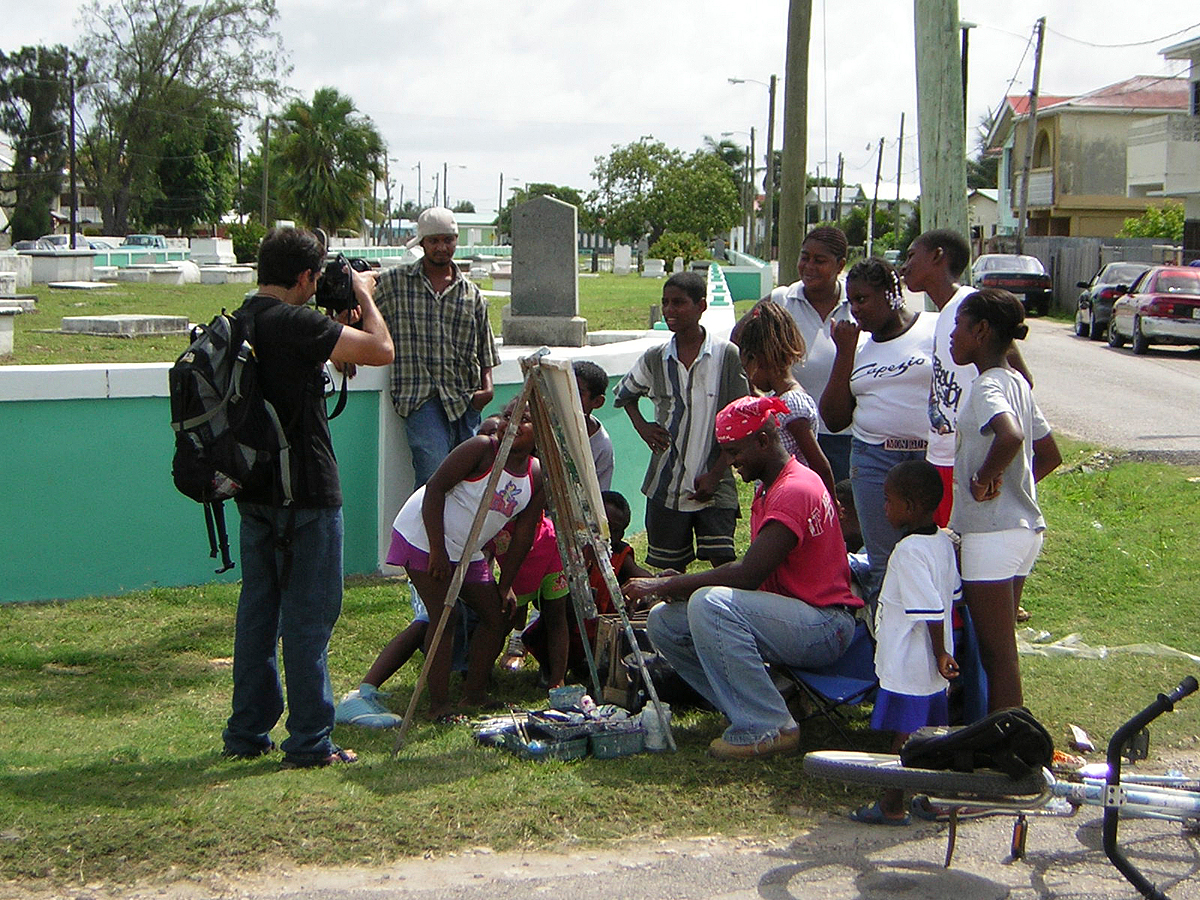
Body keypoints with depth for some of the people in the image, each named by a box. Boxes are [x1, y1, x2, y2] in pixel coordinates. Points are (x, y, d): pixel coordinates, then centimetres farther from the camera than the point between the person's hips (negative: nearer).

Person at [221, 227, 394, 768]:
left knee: (258, 608, 15)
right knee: (309, 615, -1)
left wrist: (337, 323, 14)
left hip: (254, 491, 8)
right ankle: (309, 743, 5)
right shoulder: (296, 324, -18)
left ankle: (247, 733, 22)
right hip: (305, 492, -8)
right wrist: (363, 296, -2)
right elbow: (381, 350, -18)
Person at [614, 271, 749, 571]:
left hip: (714, 486, -3)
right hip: (665, 485, 3)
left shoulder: (727, 356, -6)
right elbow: (625, 394, 25)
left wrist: (715, 474, -9)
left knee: (723, 564, -12)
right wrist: (641, 427, 7)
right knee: (671, 569, 9)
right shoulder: (655, 359, 5)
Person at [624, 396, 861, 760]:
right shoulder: (768, 489, 16)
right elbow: (752, 569, 13)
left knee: (711, 604, -33)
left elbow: (748, 574, -25)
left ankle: (768, 726, -24)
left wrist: (666, 584, -18)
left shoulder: (795, 490, -18)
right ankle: (752, 708, -2)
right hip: (787, 617, 10)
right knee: (663, 621, -1)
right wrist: (681, 585, -3)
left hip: (825, 627, -10)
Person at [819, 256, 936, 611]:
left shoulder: (937, 329, 1)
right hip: (874, 460, 4)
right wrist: (845, 351, 6)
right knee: (884, 566, 4)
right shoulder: (858, 347, 15)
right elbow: (834, 418, 10)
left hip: (936, 459, -4)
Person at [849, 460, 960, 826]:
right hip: (931, 667, 9)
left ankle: (892, 806, 10)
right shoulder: (944, 542, 5)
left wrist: (939, 654, -15)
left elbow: (931, 611, -25)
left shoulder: (909, 552, -22)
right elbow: (951, 596, 15)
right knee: (932, 732, 17)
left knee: (903, 734, 1)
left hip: (907, 665, -9)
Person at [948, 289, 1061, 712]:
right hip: (1025, 526, 10)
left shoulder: (987, 387, -16)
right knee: (999, 649, 17)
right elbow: (1049, 456, 20)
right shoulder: (1017, 383, 12)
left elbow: (1011, 436, -37)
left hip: (992, 534, -10)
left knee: (998, 654, -4)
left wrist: (984, 479, -22)